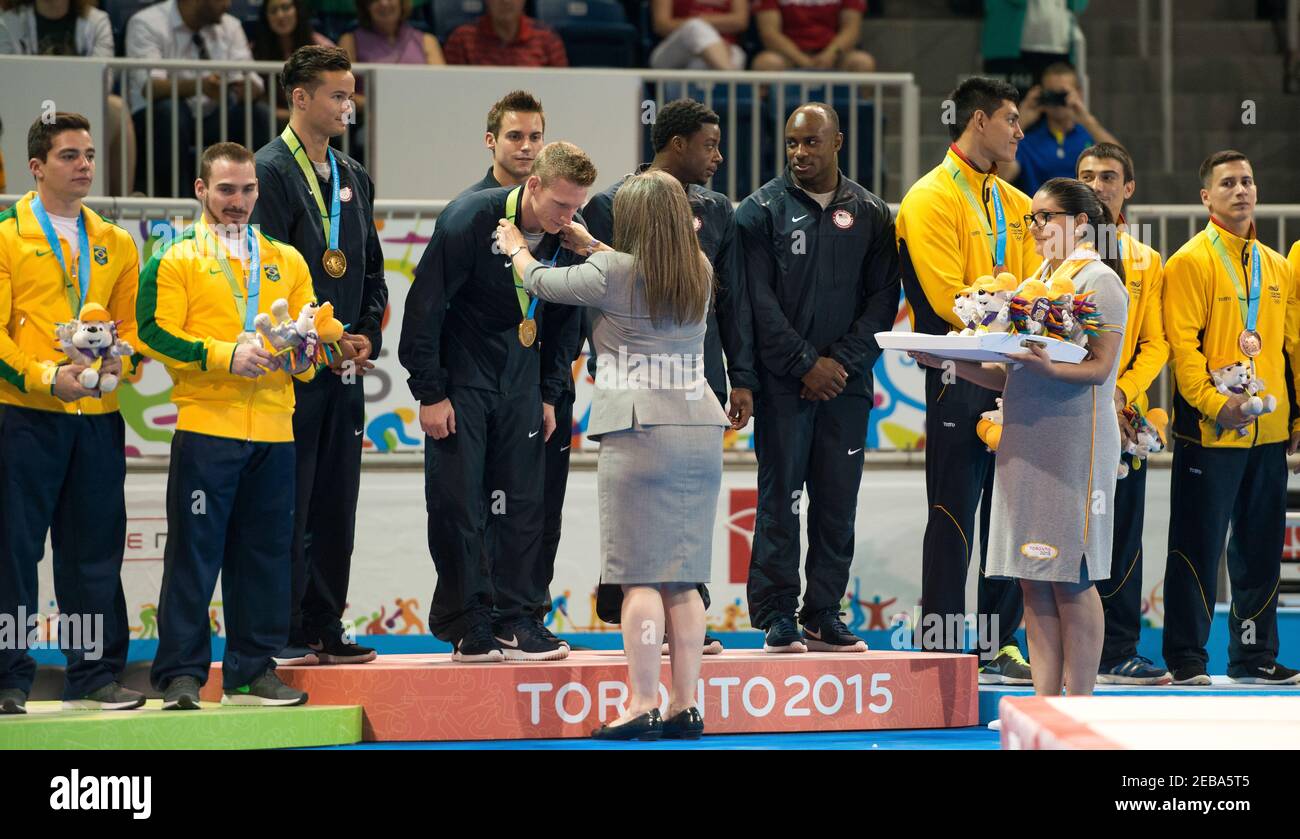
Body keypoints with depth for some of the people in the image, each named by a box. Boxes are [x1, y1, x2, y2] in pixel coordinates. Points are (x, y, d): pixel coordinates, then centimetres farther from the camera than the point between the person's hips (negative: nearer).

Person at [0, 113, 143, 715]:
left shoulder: (116, 245, 15)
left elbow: (131, 323, 16)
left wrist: (119, 359, -6)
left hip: (97, 416, 4)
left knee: (95, 551, 7)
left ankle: (95, 676, 14)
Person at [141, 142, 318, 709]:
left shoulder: (286, 261, 18)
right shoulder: (175, 261, 4)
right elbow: (155, 334, -6)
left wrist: (302, 356, -5)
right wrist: (227, 355, -16)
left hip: (273, 429, 4)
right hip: (205, 425, -4)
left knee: (265, 551, 6)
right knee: (194, 552, -5)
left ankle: (253, 669, 13)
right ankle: (182, 674, -2)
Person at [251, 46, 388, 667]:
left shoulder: (354, 178, 16)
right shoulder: (271, 170, -8)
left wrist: (367, 335, 4)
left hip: (344, 367, 7)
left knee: (335, 506, 9)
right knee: (287, 507, -5)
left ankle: (323, 630, 14)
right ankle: (281, 634, 0)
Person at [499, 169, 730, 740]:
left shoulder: (612, 273, -6)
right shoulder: (699, 274, 10)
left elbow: (541, 282, 8)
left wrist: (516, 248, 29)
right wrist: (590, 246, 41)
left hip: (639, 435, -6)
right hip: (700, 431, 6)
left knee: (640, 577, -5)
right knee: (682, 581, 8)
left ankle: (642, 705, -7)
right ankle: (686, 706, 8)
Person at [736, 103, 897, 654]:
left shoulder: (870, 214, 10)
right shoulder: (763, 209, 2)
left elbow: (883, 297, 6)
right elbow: (759, 298, -4)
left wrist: (843, 360, -7)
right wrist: (804, 363, -11)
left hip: (846, 381, 3)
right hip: (783, 382, -3)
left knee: (837, 503, 4)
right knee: (780, 497, -4)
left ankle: (824, 615, 10)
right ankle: (776, 617, 0)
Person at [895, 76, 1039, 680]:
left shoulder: (1016, 205, 17)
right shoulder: (931, 199, -7)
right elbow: (948, 301, -15)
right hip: (960, 376, -7)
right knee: (954, 515, -4)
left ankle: (1003, 646, 16)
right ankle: (944, 651, 1)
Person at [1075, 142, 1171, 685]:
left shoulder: (1147, 263, 13)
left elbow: (1156, 343, 8)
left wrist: (1121, 392, -10)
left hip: (1124, 417, 3)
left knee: (1122, 536, 2)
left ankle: (1117, 652, 6)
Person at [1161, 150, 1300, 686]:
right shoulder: (1191, 262, -4)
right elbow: (1182, 344, -11)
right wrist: (1213, 402, -21)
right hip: (1210, 434, -6)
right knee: (1198, 548, -3)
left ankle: (1255, 657, 18)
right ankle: (1186, 658, 3)